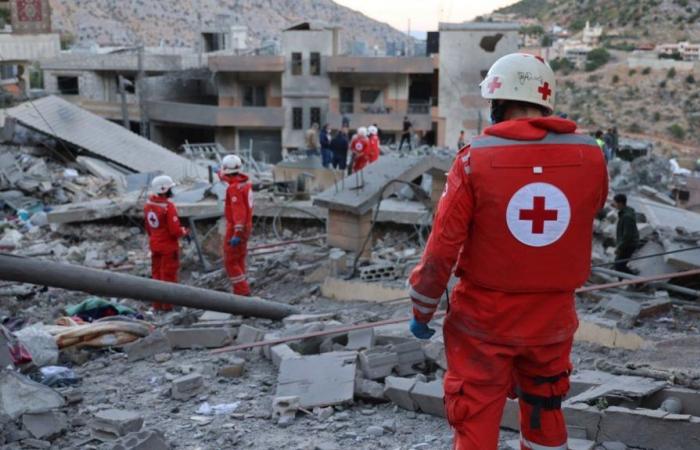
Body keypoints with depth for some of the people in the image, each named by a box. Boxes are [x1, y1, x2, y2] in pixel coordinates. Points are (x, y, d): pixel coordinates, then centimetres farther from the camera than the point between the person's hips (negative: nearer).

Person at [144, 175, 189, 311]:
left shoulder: (148, 204, 0)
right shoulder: (168, 207, -24)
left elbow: (148, 227, 11)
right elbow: (175, 230, -23)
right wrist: (185, 231, -3)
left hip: (154, 245, 7)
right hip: (169, 246, -7)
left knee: (156, 273, 16)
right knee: (169, 274, 5)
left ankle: (157, 303, 24)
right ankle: (167, 304, 11)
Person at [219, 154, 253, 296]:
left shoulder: (234, 188, -23)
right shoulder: (245, 182, 6)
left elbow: (239, 211, -30)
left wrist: (237, 234, -35)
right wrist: (221, 175, 50)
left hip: (236, 229, -9)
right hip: (246, 226, 9)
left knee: (230, 262, -2)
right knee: (239, 261, 16)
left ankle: (243, 292, -5)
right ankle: (240, 291, 22)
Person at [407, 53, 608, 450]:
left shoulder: (476, 159, -15)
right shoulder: (590, 156, -8)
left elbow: (443, 247, -12)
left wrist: (422, 311, 1)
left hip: (485, 318, -3)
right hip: (553, 319, 3)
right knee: (546, 414, 25)